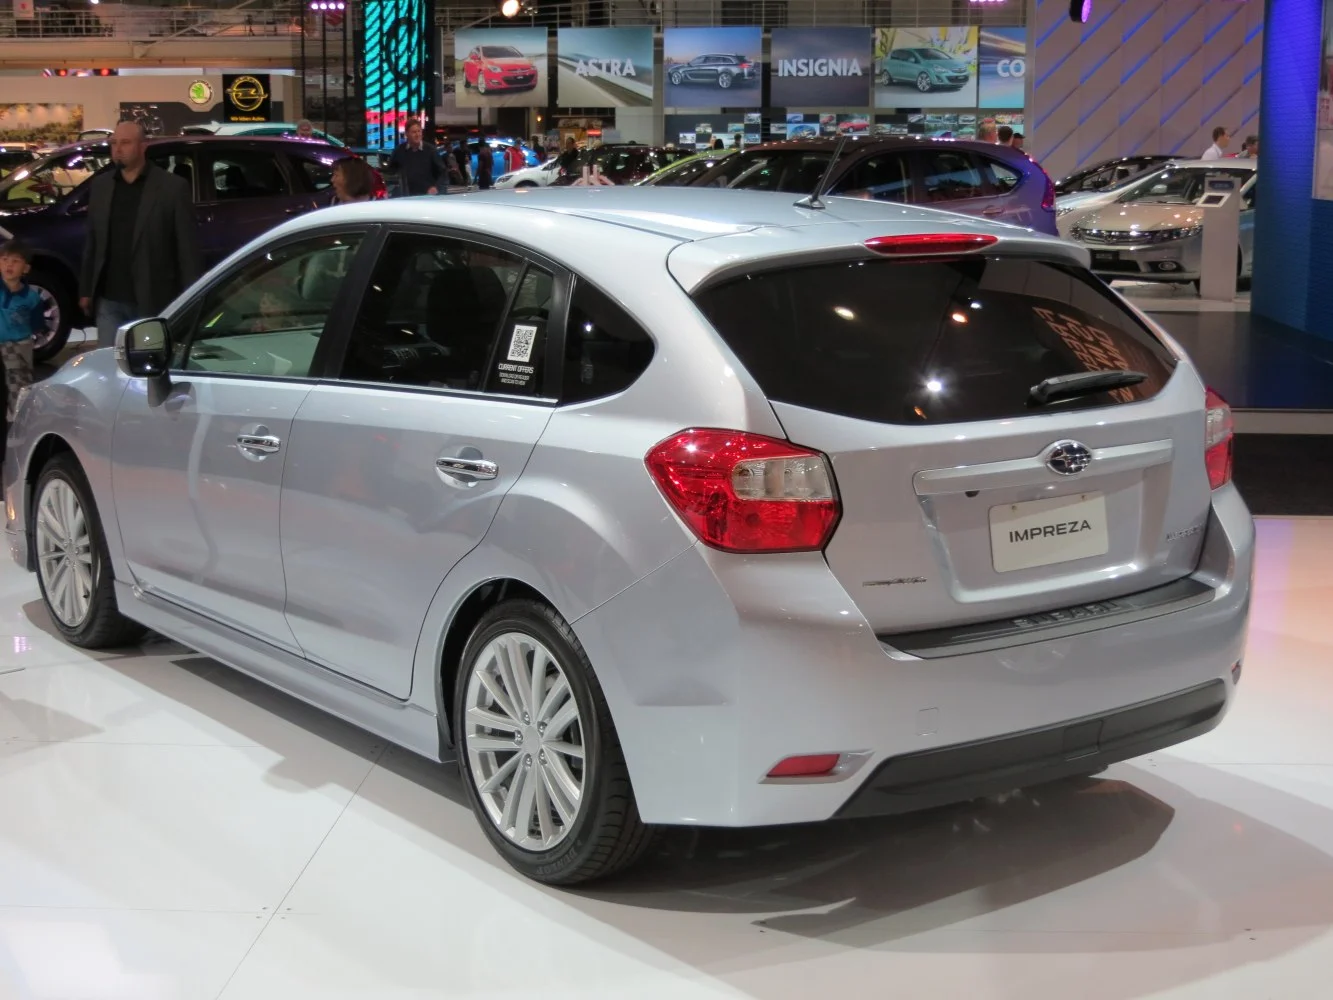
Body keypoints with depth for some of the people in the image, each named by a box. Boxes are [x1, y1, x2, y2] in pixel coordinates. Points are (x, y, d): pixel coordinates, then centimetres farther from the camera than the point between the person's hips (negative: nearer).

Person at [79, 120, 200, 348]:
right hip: (108, 301, 4)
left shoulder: (173, 187, -4)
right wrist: (86, 290, 11)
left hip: (153, 302, -4)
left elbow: (188, 247, -5)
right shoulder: (99, 186, 10)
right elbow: (92, 242, 14)